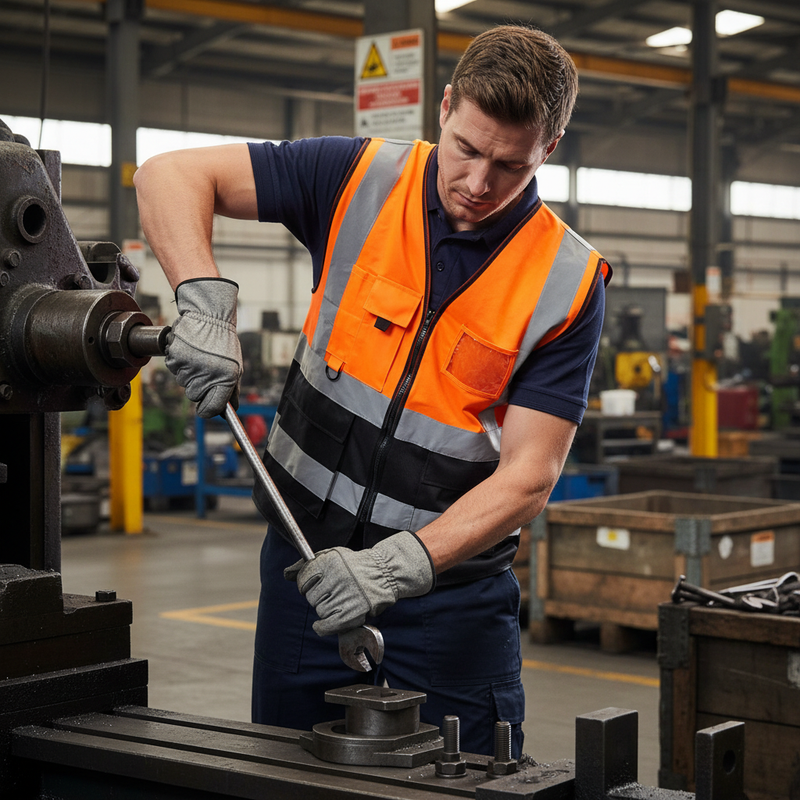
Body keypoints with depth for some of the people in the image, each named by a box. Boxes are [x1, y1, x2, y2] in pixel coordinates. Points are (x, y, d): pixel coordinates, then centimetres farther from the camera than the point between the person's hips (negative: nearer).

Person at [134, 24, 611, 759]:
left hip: (452, 591, -2)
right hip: (307, 561, 2)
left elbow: (528, 475, -14)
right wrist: (205, 300, -22)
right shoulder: (361, 180, -5)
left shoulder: (567, 281, -11)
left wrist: (398, 565, -26)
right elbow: (171, 175, -4)